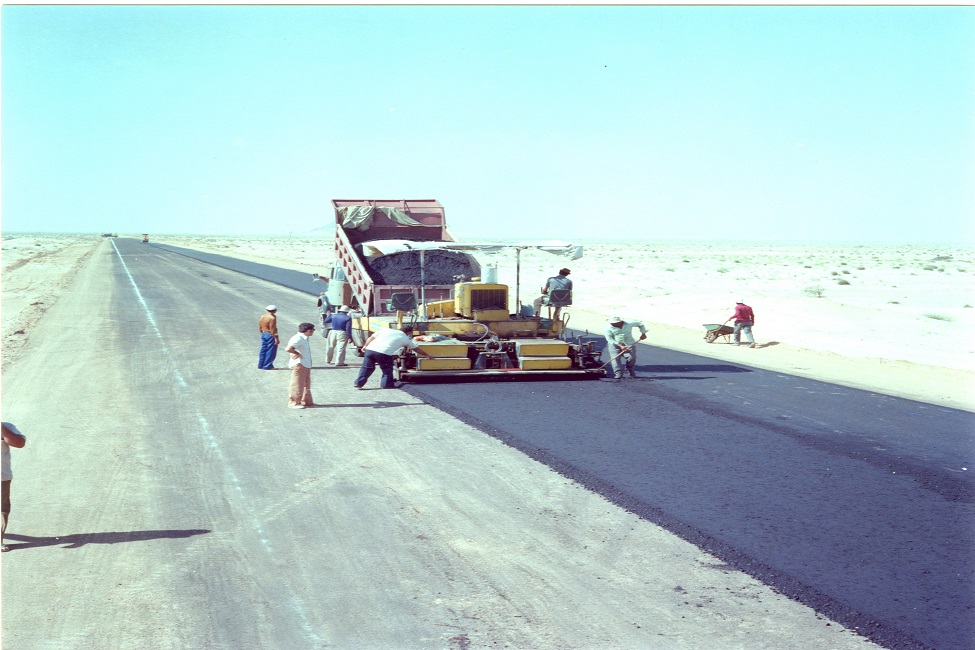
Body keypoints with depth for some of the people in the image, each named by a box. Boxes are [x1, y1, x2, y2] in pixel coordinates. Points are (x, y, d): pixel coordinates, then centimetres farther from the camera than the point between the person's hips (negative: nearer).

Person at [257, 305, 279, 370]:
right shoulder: (272, 318, -17)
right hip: (270, 335, -8)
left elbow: (260, 327, 13)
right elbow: (273, 329, -20)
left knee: (263, 350, 14)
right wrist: (276, 338, -17)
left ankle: (261, 365, 19)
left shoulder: (262, 317, 7)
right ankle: (267, 366, 3)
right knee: (270, 351, 0)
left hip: (263, 334, 8)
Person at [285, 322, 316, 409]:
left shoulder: (306, 338, 12)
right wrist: (297, 354, -15)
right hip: (299, 364, -10)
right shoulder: (298, 338, -20)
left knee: (306, 384, 18)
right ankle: (294, 403, 4)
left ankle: (306, 401, 29)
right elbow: (288, 349, -30)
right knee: (297, 385, -3)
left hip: (306, 365, 10)